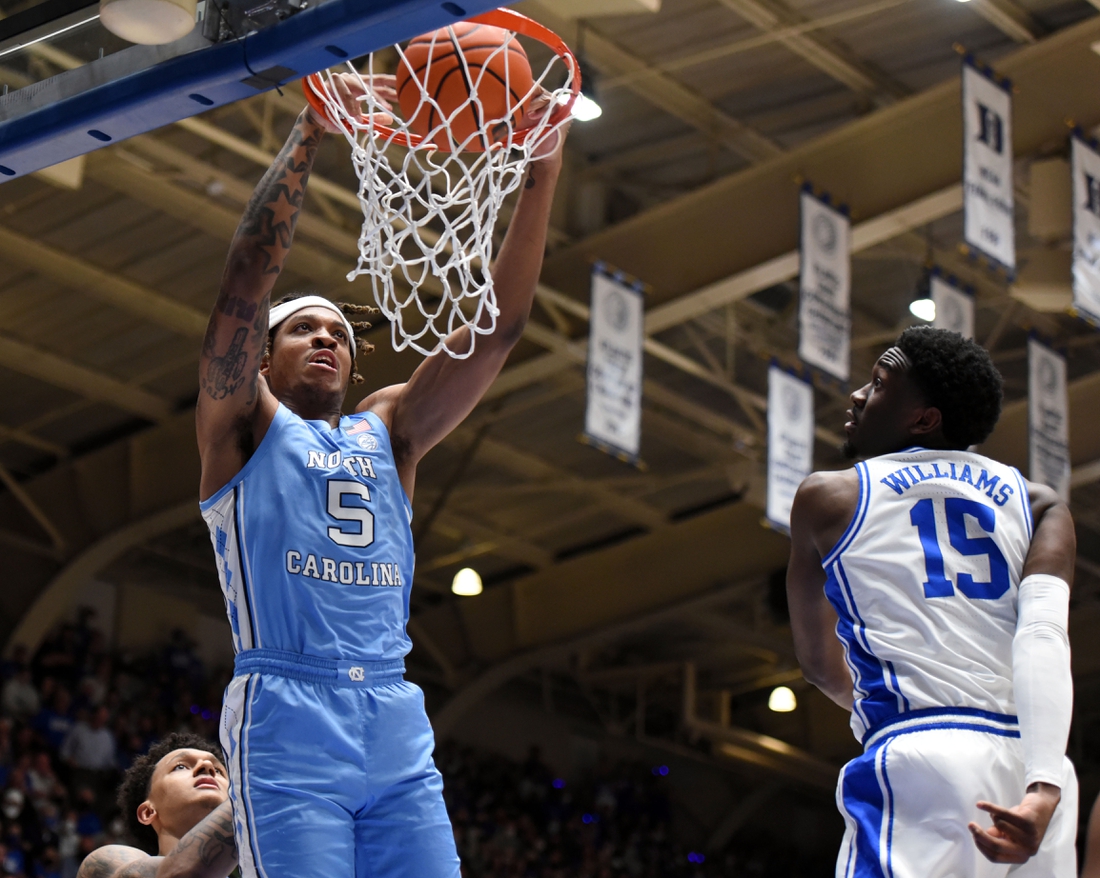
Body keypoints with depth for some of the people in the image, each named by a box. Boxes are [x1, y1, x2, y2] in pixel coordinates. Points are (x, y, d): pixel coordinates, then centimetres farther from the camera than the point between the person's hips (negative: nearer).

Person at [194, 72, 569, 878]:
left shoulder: (389, 430, 23)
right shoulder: (243, 424, 12)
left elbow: (496, 327, 14)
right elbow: (252, 265, -1)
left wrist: (541, 177, 5)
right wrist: (311, 132, -7)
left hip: (398, 729, 5)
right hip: (287, 725, -5)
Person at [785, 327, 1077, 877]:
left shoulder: (828, 498, 12)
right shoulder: (1038, 504, 17)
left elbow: (820, 664, 23)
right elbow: (1045, 635, -2)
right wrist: (1044, 786, -14)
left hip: (921, 761, -4)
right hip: (1033, 769, 4)